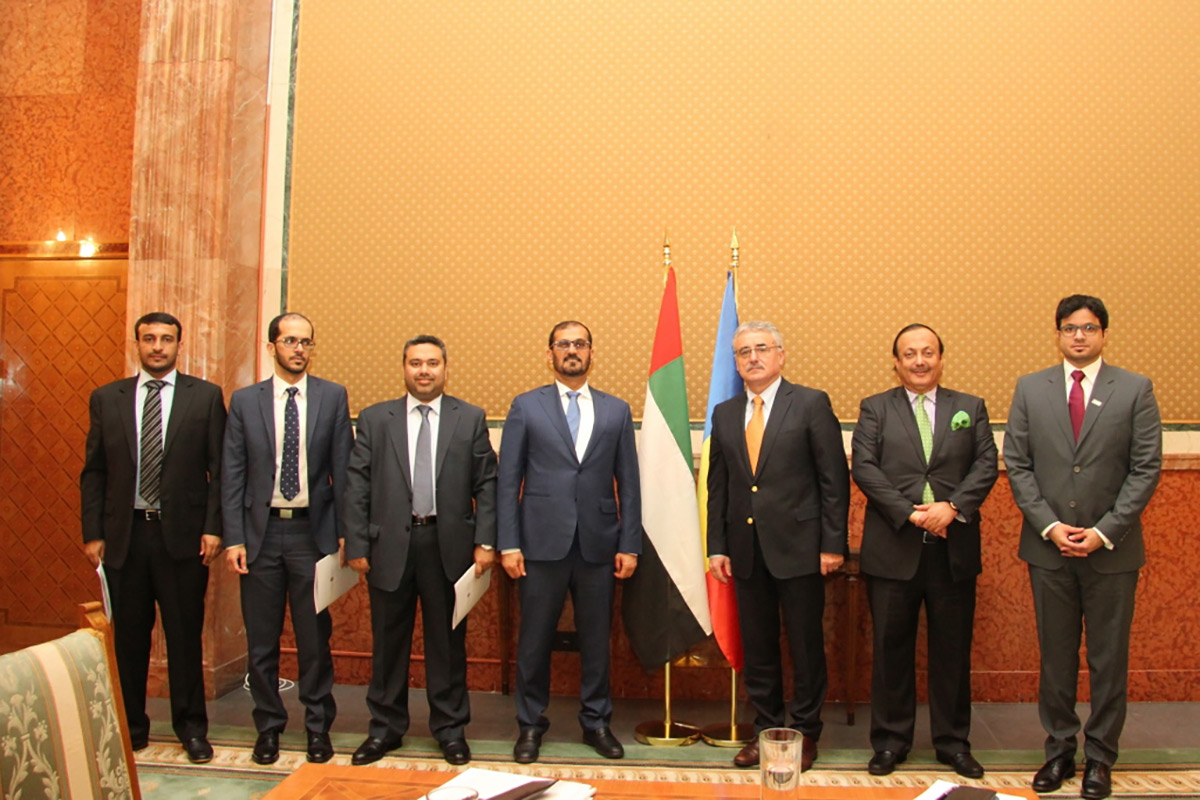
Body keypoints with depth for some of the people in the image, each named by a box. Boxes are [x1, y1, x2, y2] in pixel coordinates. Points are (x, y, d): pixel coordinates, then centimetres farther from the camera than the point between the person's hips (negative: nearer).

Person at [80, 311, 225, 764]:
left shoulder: (206, 396, 2)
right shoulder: (107, 399, 8)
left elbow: (219, 468, 0)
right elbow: (94, 472, 8)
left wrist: (213, 527, -8)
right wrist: (93, 533, 1)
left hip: (183, 534, -2)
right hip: (124, 534, 2)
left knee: (185, 636, 5)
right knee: (128, 636, 10)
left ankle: (191, 728, 19)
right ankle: (130, 726, 25)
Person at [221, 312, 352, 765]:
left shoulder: (332, 397, 2)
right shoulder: (245, 401, 4)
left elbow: (343, 469, 1)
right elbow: (232, 474, 3)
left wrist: (345, 532, -3)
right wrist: (233, 538, -4)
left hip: (313, 530, -1)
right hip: (261, 531, 1)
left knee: (315, 638, 7)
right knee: (261, 640, 9)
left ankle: (318, 727, 22)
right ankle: (268, 727, 25)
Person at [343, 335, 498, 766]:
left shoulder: (471, 419, 5)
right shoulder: (374, 419, 6)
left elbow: (486, 485, 2)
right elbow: (358, 487, 3)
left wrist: (485, 541, -5)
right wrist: (357, 546, -3)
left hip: (448, 545, 0)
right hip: (390, 544, 1)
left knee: (448, 641, 9)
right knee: (389, 641, 10)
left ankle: (450, 729, 22)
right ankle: (385, 727, 25)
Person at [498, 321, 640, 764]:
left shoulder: (617, 411, 9)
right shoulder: (526, 407, 4)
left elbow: (628, 483, 7)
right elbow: (508, 481, 1)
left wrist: (629, 545, 2)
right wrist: (508, 544, -5)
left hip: (597, 545, 1)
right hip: (542, 543, -1)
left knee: (596, 640, 9)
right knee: (534, 640, 6)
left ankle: (596, 722, 25)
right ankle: (530, 724, 23)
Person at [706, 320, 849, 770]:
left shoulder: (811, 404, -3)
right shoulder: (724, 414, 10)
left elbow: (834, 479, -5)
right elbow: (717, 485, 12)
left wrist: (833, 543, -9)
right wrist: (717, 546, 6)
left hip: (798, 547, -4)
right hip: (746, 550, 4)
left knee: (806, 647, 6)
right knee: (757, 648, 11)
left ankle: (805, 733, 21)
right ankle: (765, 730, 25)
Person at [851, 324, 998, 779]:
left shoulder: (971, 408, 12)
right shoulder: (875, 409, 6)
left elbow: (986, 464, 1)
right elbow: (864, 468, -5)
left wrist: (953, 508, -15)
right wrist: (909, 513, -15)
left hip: (954, 549, 1)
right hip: (893, 549, -1)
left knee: (952, 650, 9)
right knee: (891, 649, 6)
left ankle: (953, 742, 23)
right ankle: (891, 741, 19)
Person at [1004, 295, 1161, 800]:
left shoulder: (1135, 390, 0)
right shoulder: (1030, 389, 4)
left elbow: (1146, 470, -4)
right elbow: (1017, 465, 2)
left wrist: (1104, 532, -11)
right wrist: (1050, 526, -8)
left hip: (1112, 548, -1)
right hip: (1048, 547, 1)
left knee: (1109, 659, 8)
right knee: (1056, 657, 10)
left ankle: (1100, 757, 21)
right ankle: (1059, 750, 23)